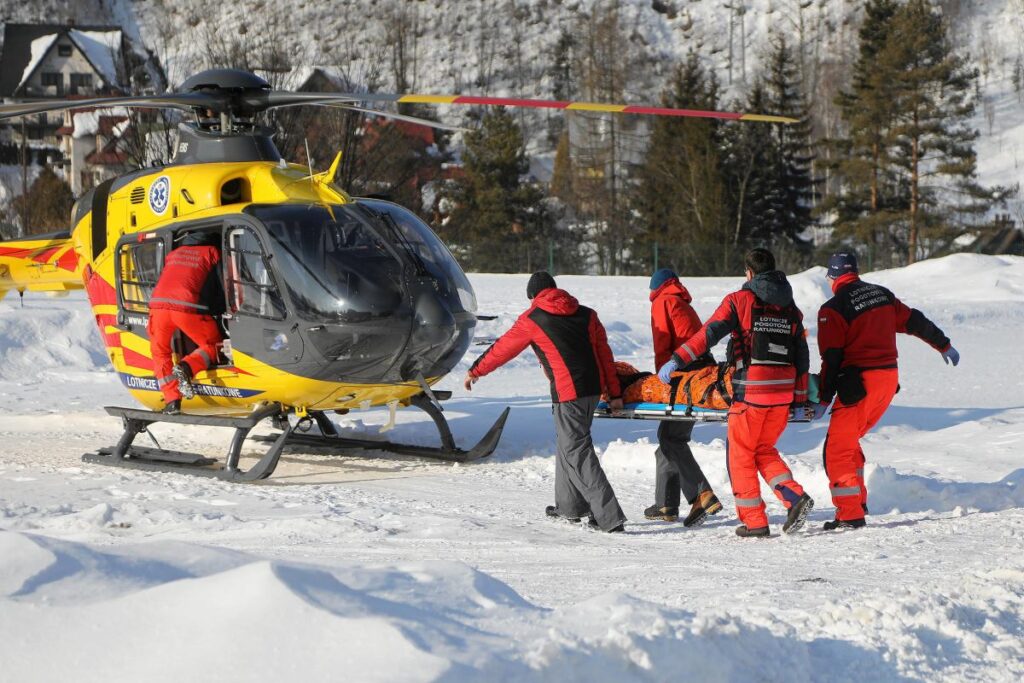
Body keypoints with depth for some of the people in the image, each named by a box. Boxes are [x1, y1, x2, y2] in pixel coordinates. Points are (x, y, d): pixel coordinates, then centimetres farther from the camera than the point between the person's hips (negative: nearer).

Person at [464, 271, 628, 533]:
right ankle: (569, 506, 31)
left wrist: (475, 371, 23)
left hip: (567, 393, -7)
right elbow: (605, 354, 12)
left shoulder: (533, 319, -1)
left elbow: (503, 347, 9)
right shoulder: (586, 315, 13)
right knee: (568, 443, 23)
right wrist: (614, 393, 15)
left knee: (577, 452, -4)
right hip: (593, 388, 7)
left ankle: (610, 517, -13)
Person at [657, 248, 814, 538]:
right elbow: (801, 355, 14)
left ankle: (754, 521, 5)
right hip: (783, 392, 5)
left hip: (751, 392, -5)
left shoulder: (740, 301, -2)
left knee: (741, 454, 7)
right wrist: (800, 397, 18)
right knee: (765, 450, 20)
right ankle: (795, 496, -1)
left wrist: (677, 360, -11)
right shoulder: (790, 308, 14)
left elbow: (709, 333, -11)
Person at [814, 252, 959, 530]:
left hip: (859, 382, -7)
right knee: (849, 439, 21)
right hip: (889, 379, 7)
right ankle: (858, 501, 18)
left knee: (837, 449, -1)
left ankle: (850, 514, -6)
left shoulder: (833, 309, -10)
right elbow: (915, 321, 18)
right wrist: (944, 346, 32)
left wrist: (823, 400, -6)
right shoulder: (882, 294, 9)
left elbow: (831, 358, -12)